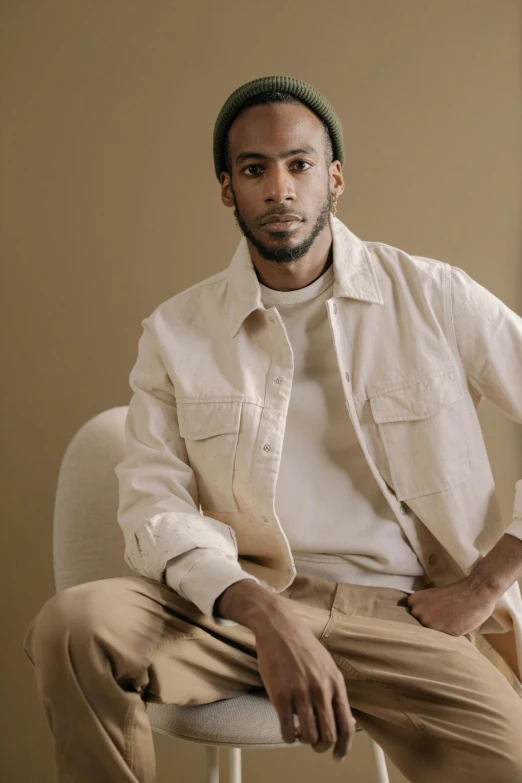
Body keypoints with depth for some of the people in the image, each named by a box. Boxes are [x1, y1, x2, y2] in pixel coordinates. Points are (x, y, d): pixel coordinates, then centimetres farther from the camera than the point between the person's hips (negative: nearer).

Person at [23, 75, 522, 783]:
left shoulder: (433, 296, 4)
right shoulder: (176, 332, 7)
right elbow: (153, 504, -3)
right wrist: (266, 616, -22)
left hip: (401, 611, -1)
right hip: (245, 600, 1)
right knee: (73, 625, -26)